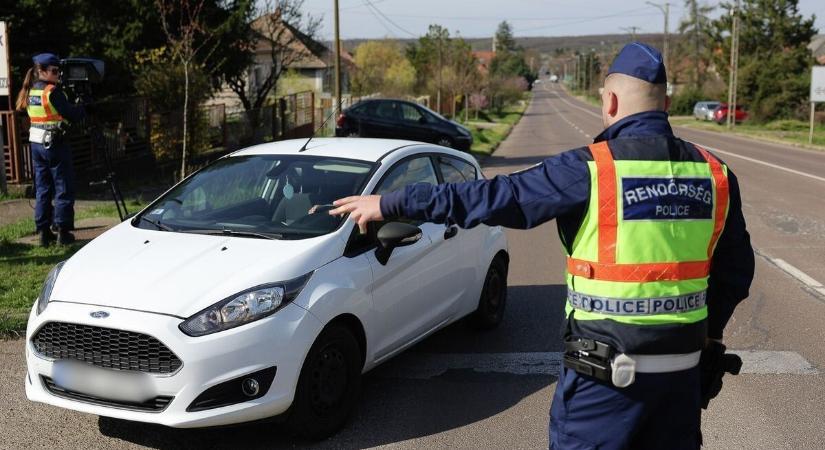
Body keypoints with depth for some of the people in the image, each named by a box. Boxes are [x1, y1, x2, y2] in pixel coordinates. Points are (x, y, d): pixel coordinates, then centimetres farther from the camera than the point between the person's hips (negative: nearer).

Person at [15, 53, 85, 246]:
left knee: (42, 189, 11)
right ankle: (62, 231, 1)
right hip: (54, 143, -8)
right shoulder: (53, 91, -14)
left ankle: (43, 232, 13)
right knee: (64, 189, 0)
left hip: (36, 143, 8)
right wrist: (82, 109, 6)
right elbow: (72, 115, -16)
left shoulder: (30, 91, 11)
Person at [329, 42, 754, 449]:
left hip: (605, 369, -5)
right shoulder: (715, 174, 2)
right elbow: (736, 271, 9)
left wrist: (389, 204, -2)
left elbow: (493, 197, -11)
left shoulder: (590, 170, -14)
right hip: (684, 368, 5)